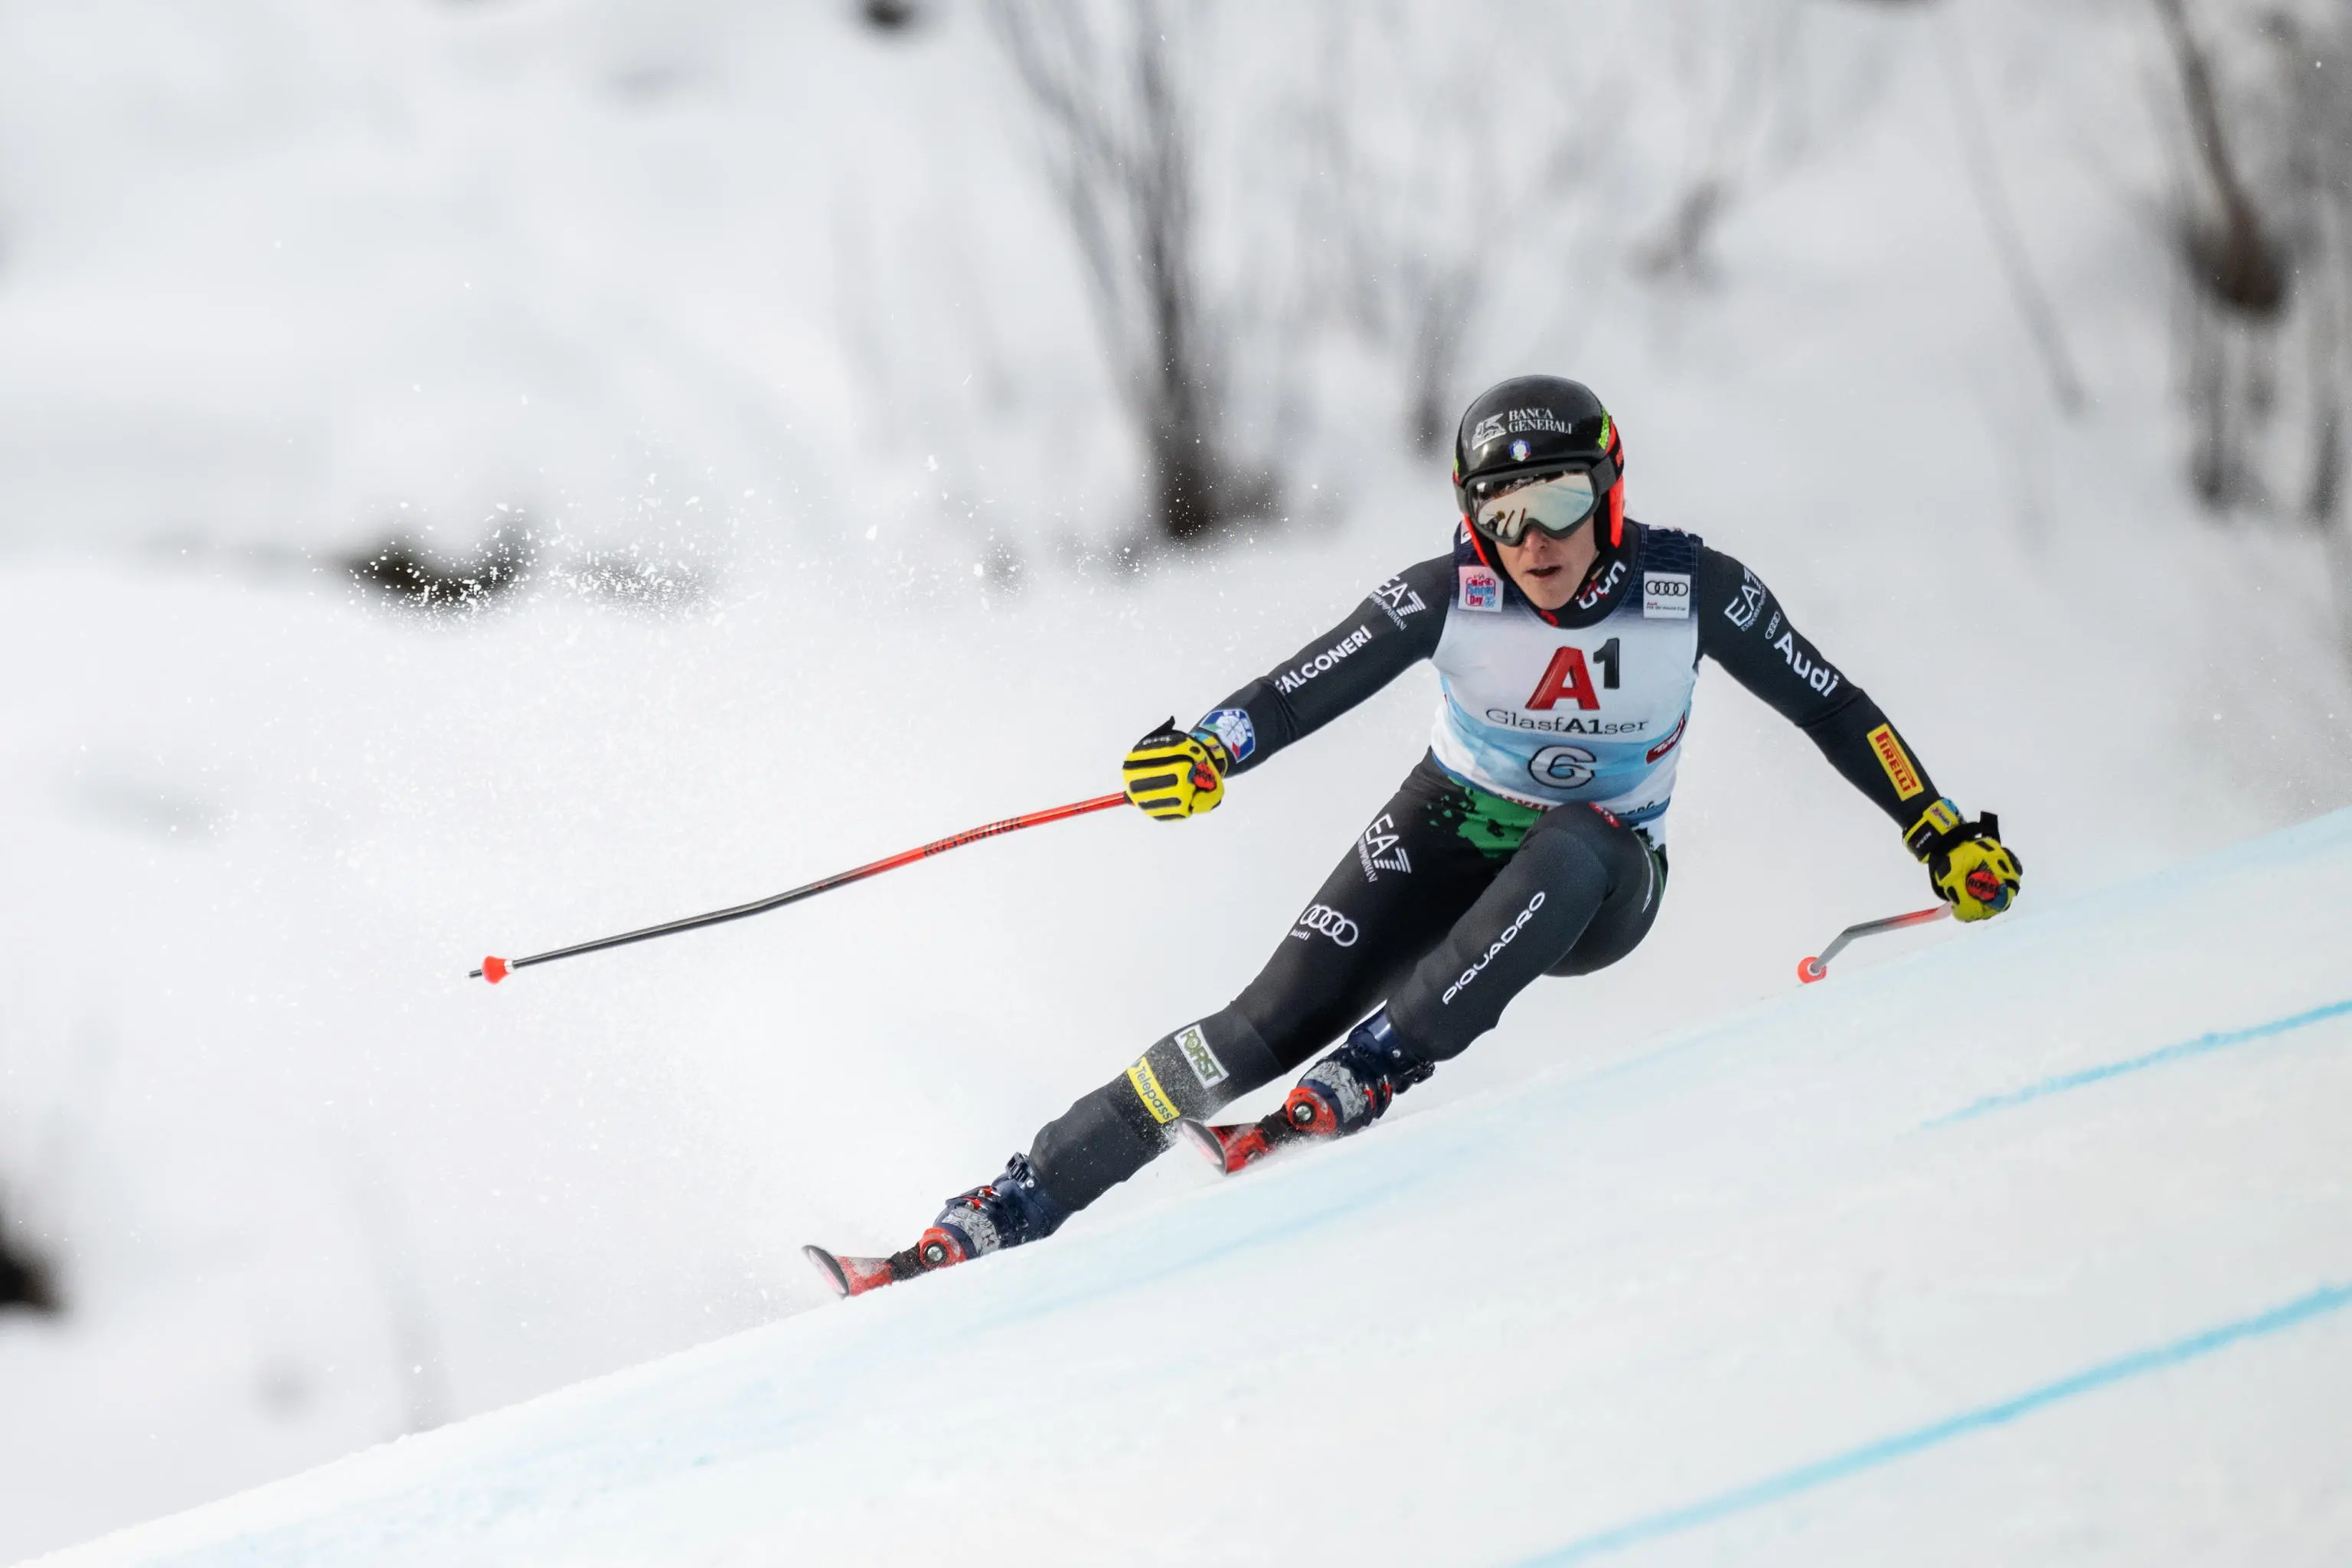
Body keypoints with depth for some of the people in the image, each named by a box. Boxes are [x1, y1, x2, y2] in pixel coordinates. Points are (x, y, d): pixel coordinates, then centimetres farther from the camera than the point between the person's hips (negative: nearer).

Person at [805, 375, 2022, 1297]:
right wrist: (1204, 751, -40)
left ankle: (1358, 1084, -40)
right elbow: (1308, 687, -21)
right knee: (1272, 1022, -20)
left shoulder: (1690, 590, -18)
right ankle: (1003, 1215, -19)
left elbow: (1828, 707, -7)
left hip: (1596, 887, 0)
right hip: (1448, 838, 0)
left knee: (1568, 849, -39)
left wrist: (1940, 834, -9)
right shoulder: (1449, 595, -18)